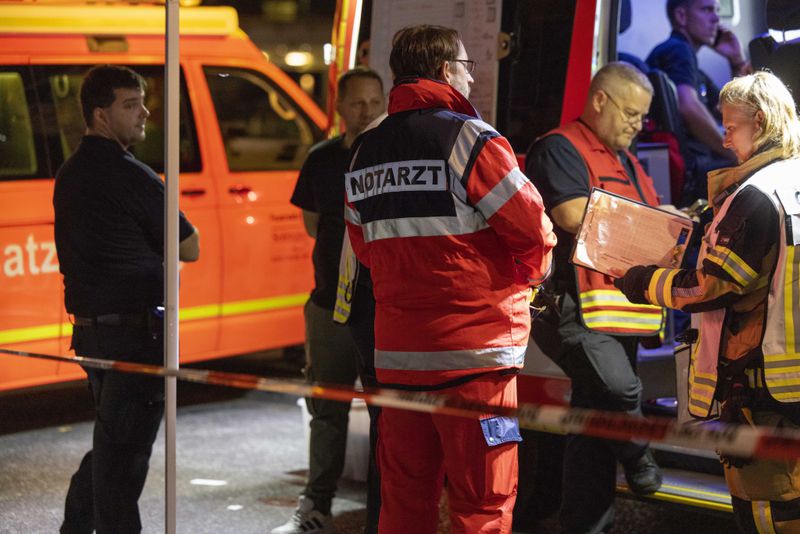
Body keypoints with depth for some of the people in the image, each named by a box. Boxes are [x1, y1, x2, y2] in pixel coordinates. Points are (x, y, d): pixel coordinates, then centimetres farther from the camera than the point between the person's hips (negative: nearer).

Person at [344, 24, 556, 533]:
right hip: (474, 351, -7)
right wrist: (529, 272, 10)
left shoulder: (364, 152, 11)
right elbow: (533, 228, -9)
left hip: (396, 349, 7)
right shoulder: (467, 136, -10)